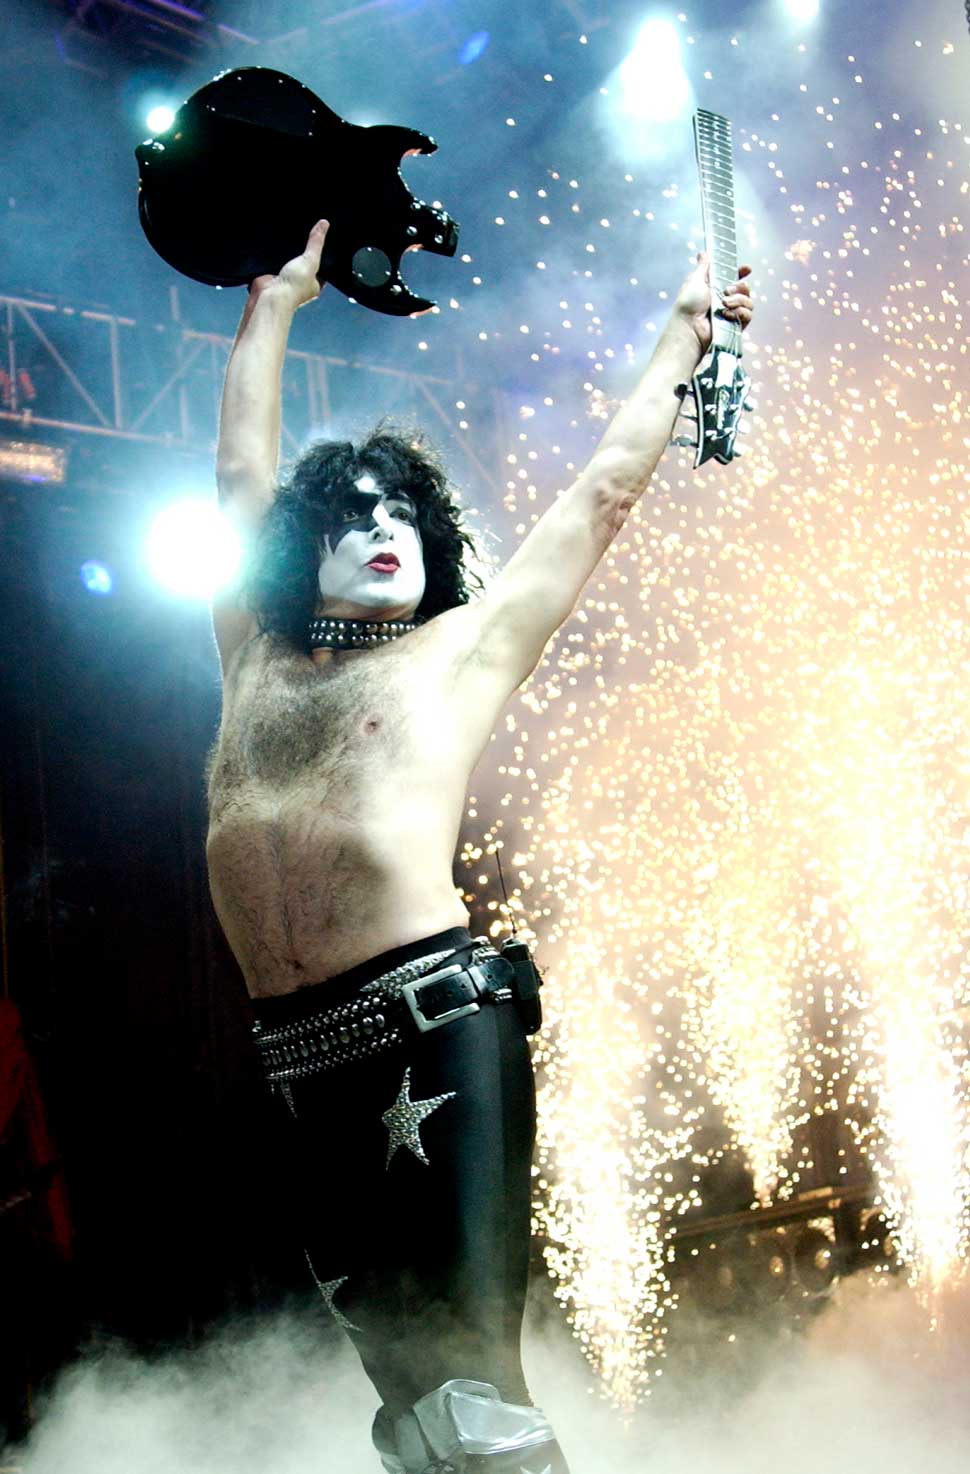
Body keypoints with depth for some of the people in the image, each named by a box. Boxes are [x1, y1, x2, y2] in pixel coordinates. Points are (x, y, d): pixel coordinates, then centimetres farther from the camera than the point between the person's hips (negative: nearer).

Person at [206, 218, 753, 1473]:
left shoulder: (462, 649, 10)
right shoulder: (257, 655, 17)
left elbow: (604, 490, 18)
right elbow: (241, 468, 29)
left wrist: (683, 335, 27)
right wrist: (272, 302, 40)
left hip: (436, 1023, -4)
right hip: (304, 1054, 4)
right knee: (403, 1372, 10)